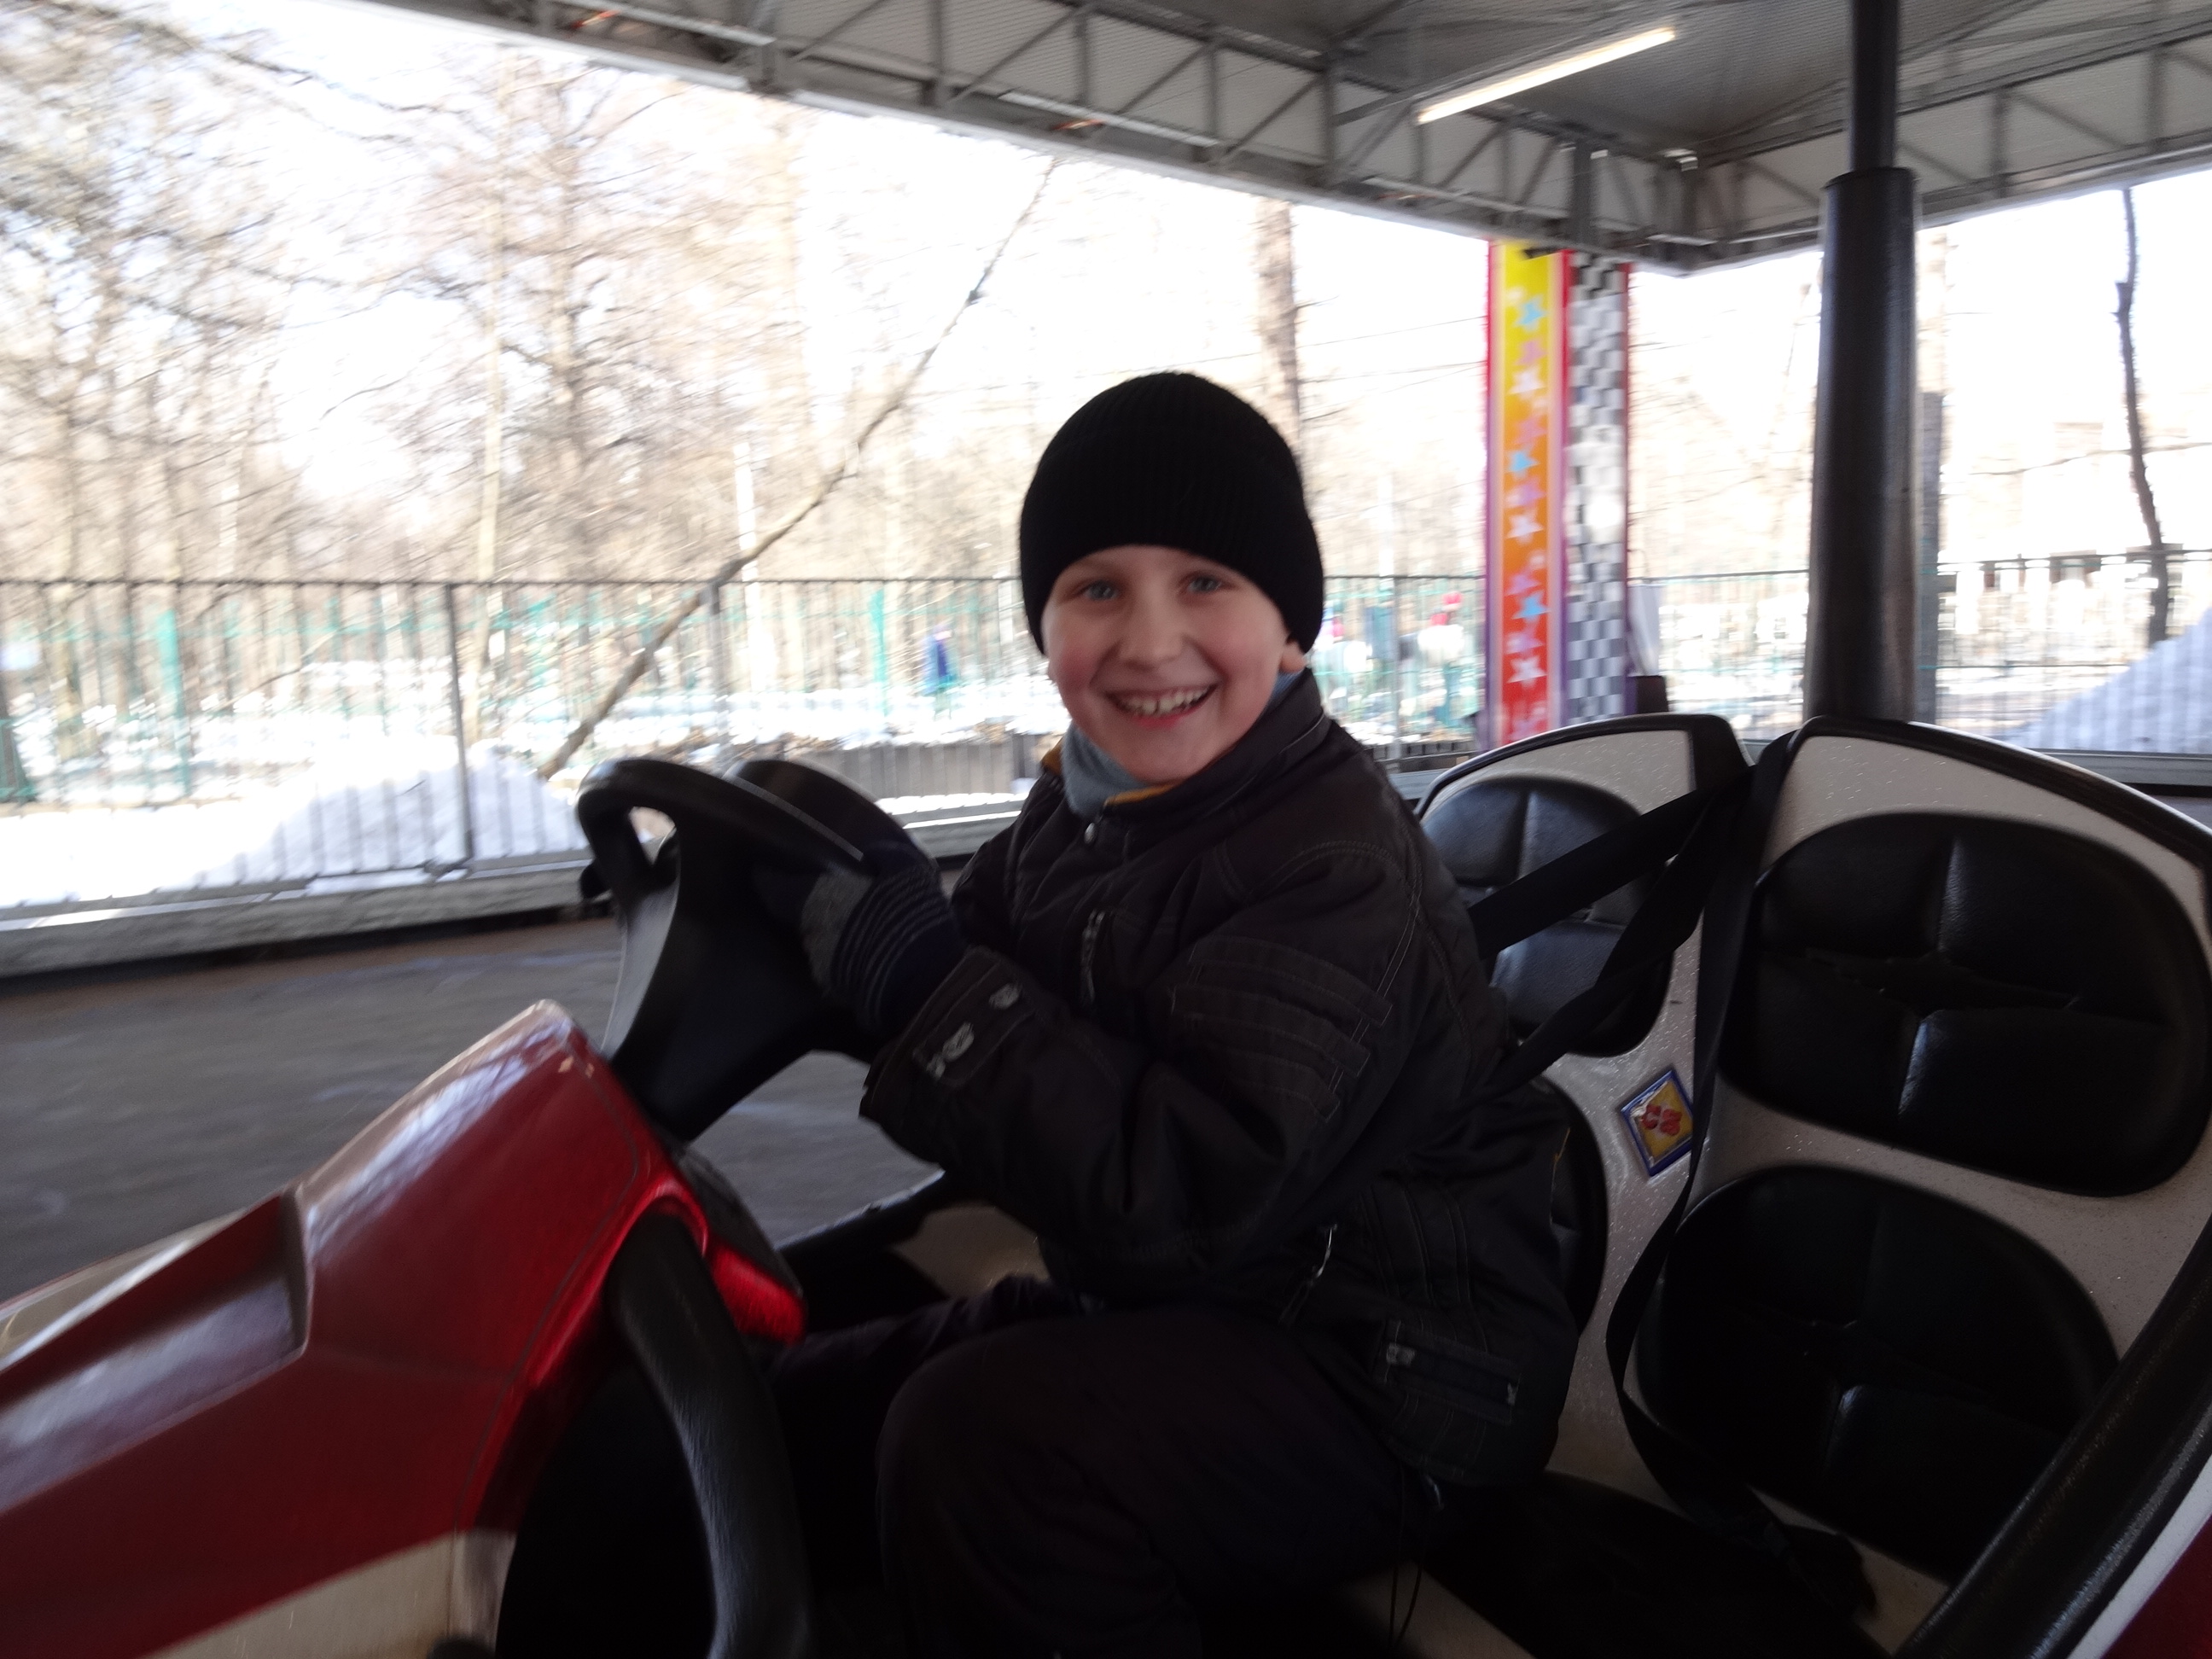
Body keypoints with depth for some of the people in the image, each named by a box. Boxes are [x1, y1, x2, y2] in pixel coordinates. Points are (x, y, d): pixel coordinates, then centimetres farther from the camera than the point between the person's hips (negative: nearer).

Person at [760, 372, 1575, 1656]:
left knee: (980, 1443, -30)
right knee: (778, 1426, 7)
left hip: (1387, 1375, -8)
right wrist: (800, 874, -6)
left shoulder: (1332, 865, -22)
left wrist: (914, 964, -29)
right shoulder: (1086, 813, 4)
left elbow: (1172, 1201, -31)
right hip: (1148, 1310, 8)